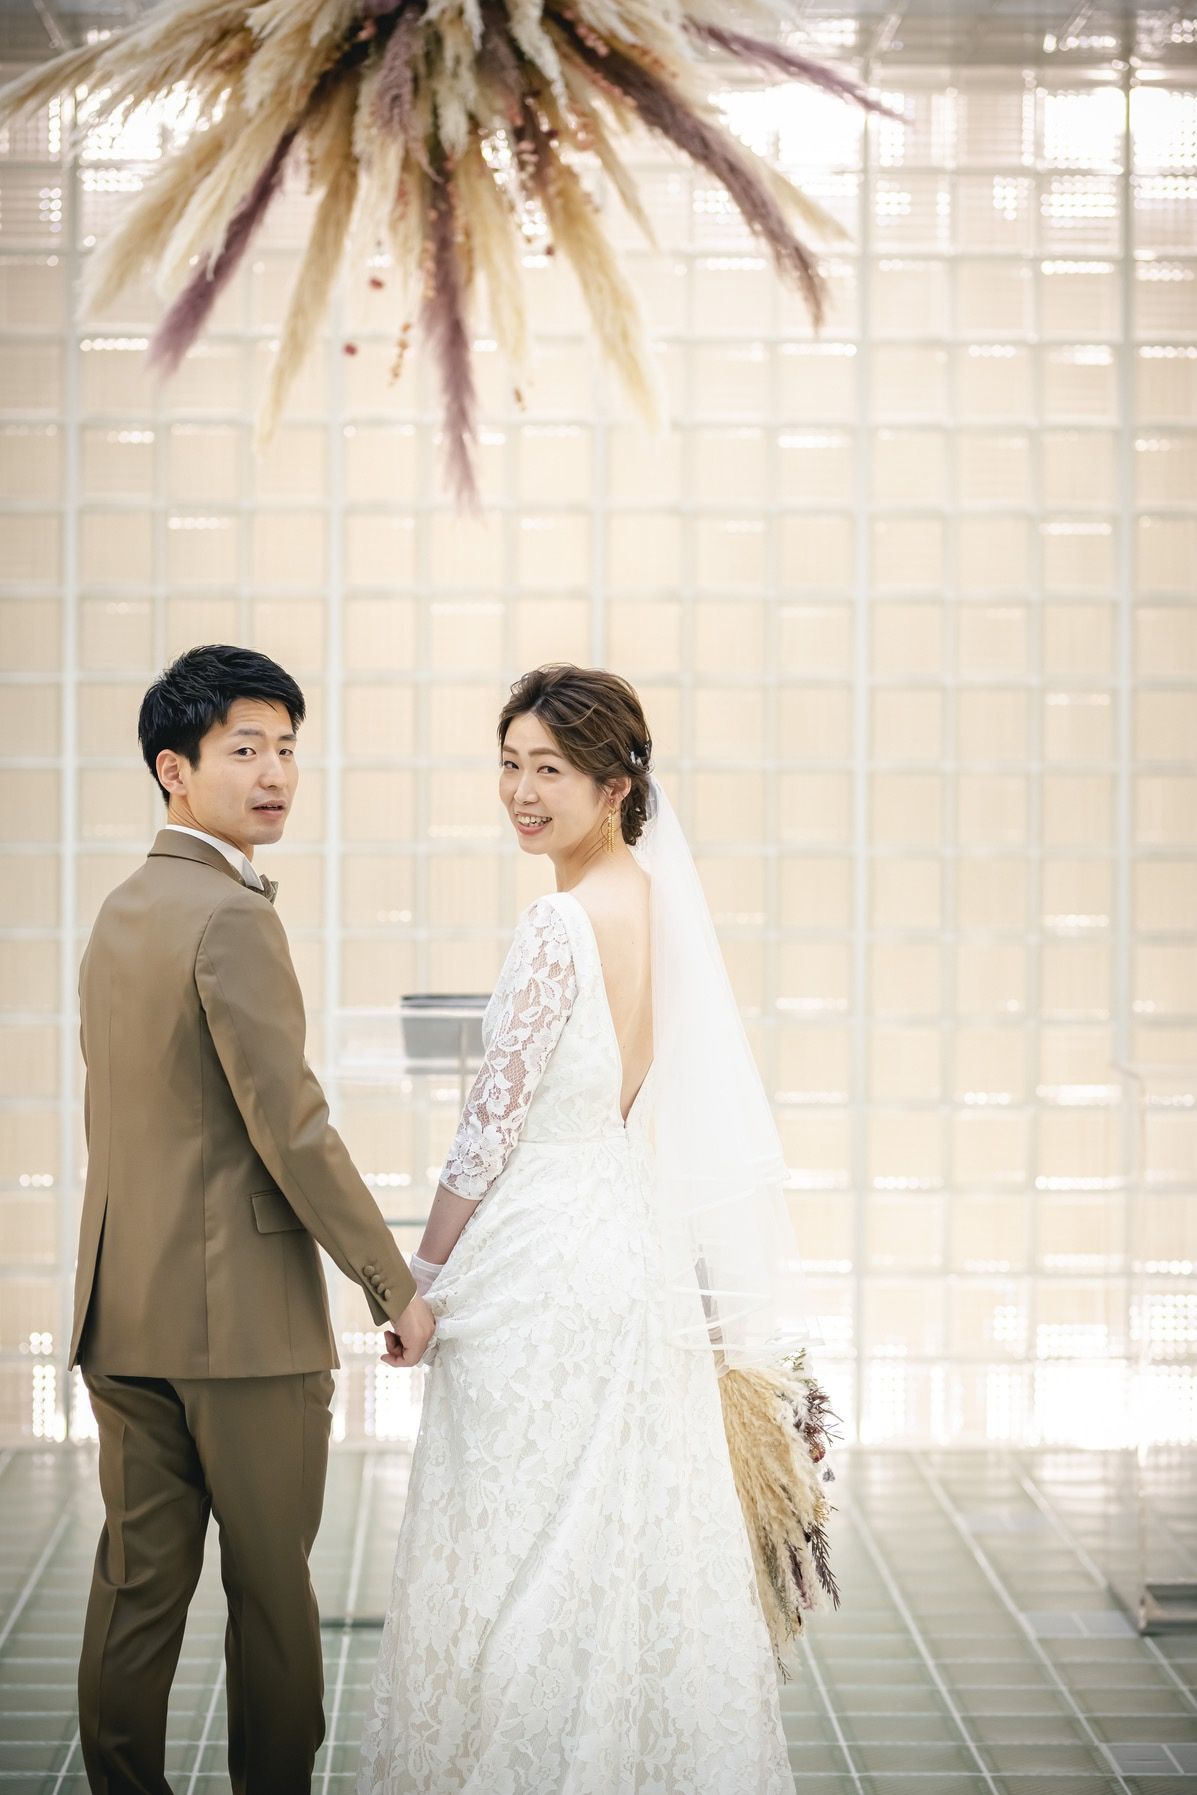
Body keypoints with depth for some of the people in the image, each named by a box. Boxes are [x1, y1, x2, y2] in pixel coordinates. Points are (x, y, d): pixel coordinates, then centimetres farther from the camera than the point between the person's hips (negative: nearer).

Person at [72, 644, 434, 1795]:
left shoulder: (118, 913, 14)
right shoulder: (232, 917, -15)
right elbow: (290, 1128, -19)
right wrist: (396, 1287, -12)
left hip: (121, 1311, 8)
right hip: (241, 1309, -8)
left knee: (137, 1580, 10)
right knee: (270, 1584, 5)